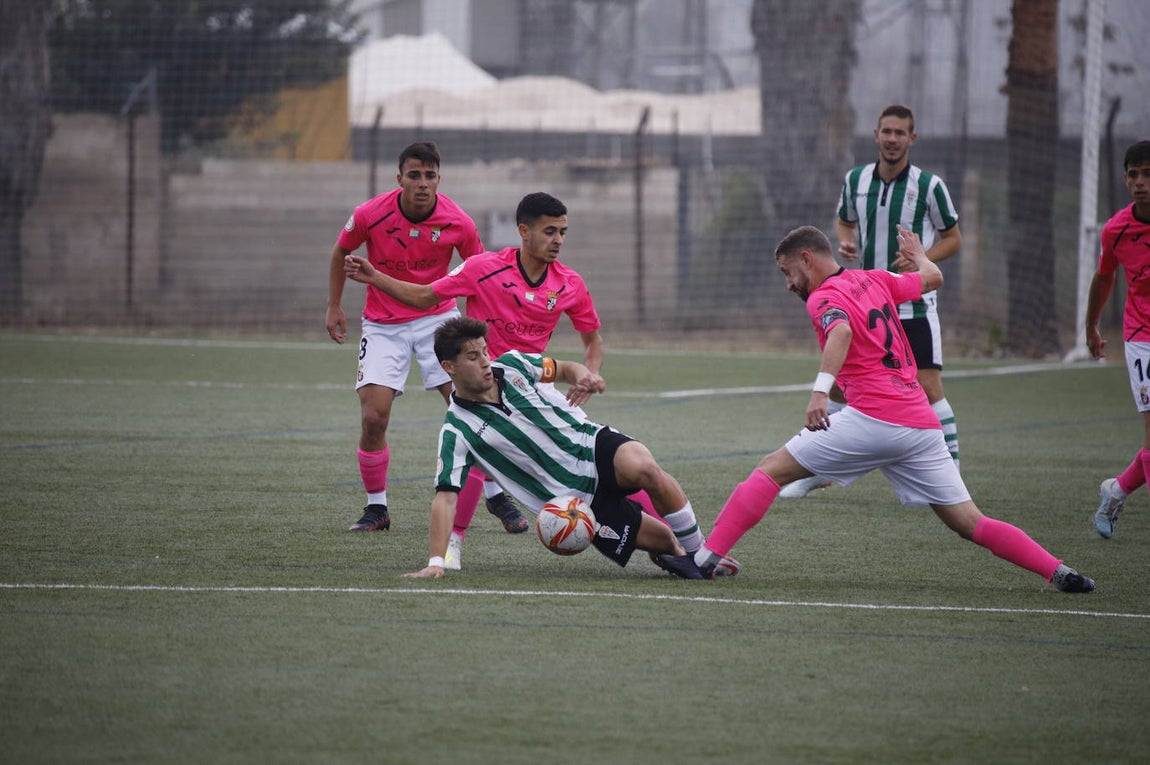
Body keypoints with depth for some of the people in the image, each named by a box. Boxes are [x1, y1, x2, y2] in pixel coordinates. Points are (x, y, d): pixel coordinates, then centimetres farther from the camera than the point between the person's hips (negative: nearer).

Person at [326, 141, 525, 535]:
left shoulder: (458, 223, -15)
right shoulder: (370, 215, -16)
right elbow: (340, 252, 4)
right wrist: (334, 307, 5)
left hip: (437, 317, 0)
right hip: (383, 323, 0)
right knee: (373, 417, -12)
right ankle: (376, 508, 7)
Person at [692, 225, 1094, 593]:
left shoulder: (824, 298, 0)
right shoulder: (874, 280, 19)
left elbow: (840, 331, -23)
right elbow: (932, 278, 36)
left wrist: (820, 390, -36)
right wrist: (919, 255, 59)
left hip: (873, 419, -6)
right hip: (923, 423, 6)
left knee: (772, 469, 1)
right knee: (970, 523, 7)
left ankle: (706, 557, -8)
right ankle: (1060, 572, -7)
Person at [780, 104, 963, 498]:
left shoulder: (929, 185, -8)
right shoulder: (856, 180, 4)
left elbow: (953, 237, 0)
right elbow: (844, 220, 21)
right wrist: (845, 242, -2)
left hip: (915, 306, -4)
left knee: (927, 388, -12)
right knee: (838, 381, 5)